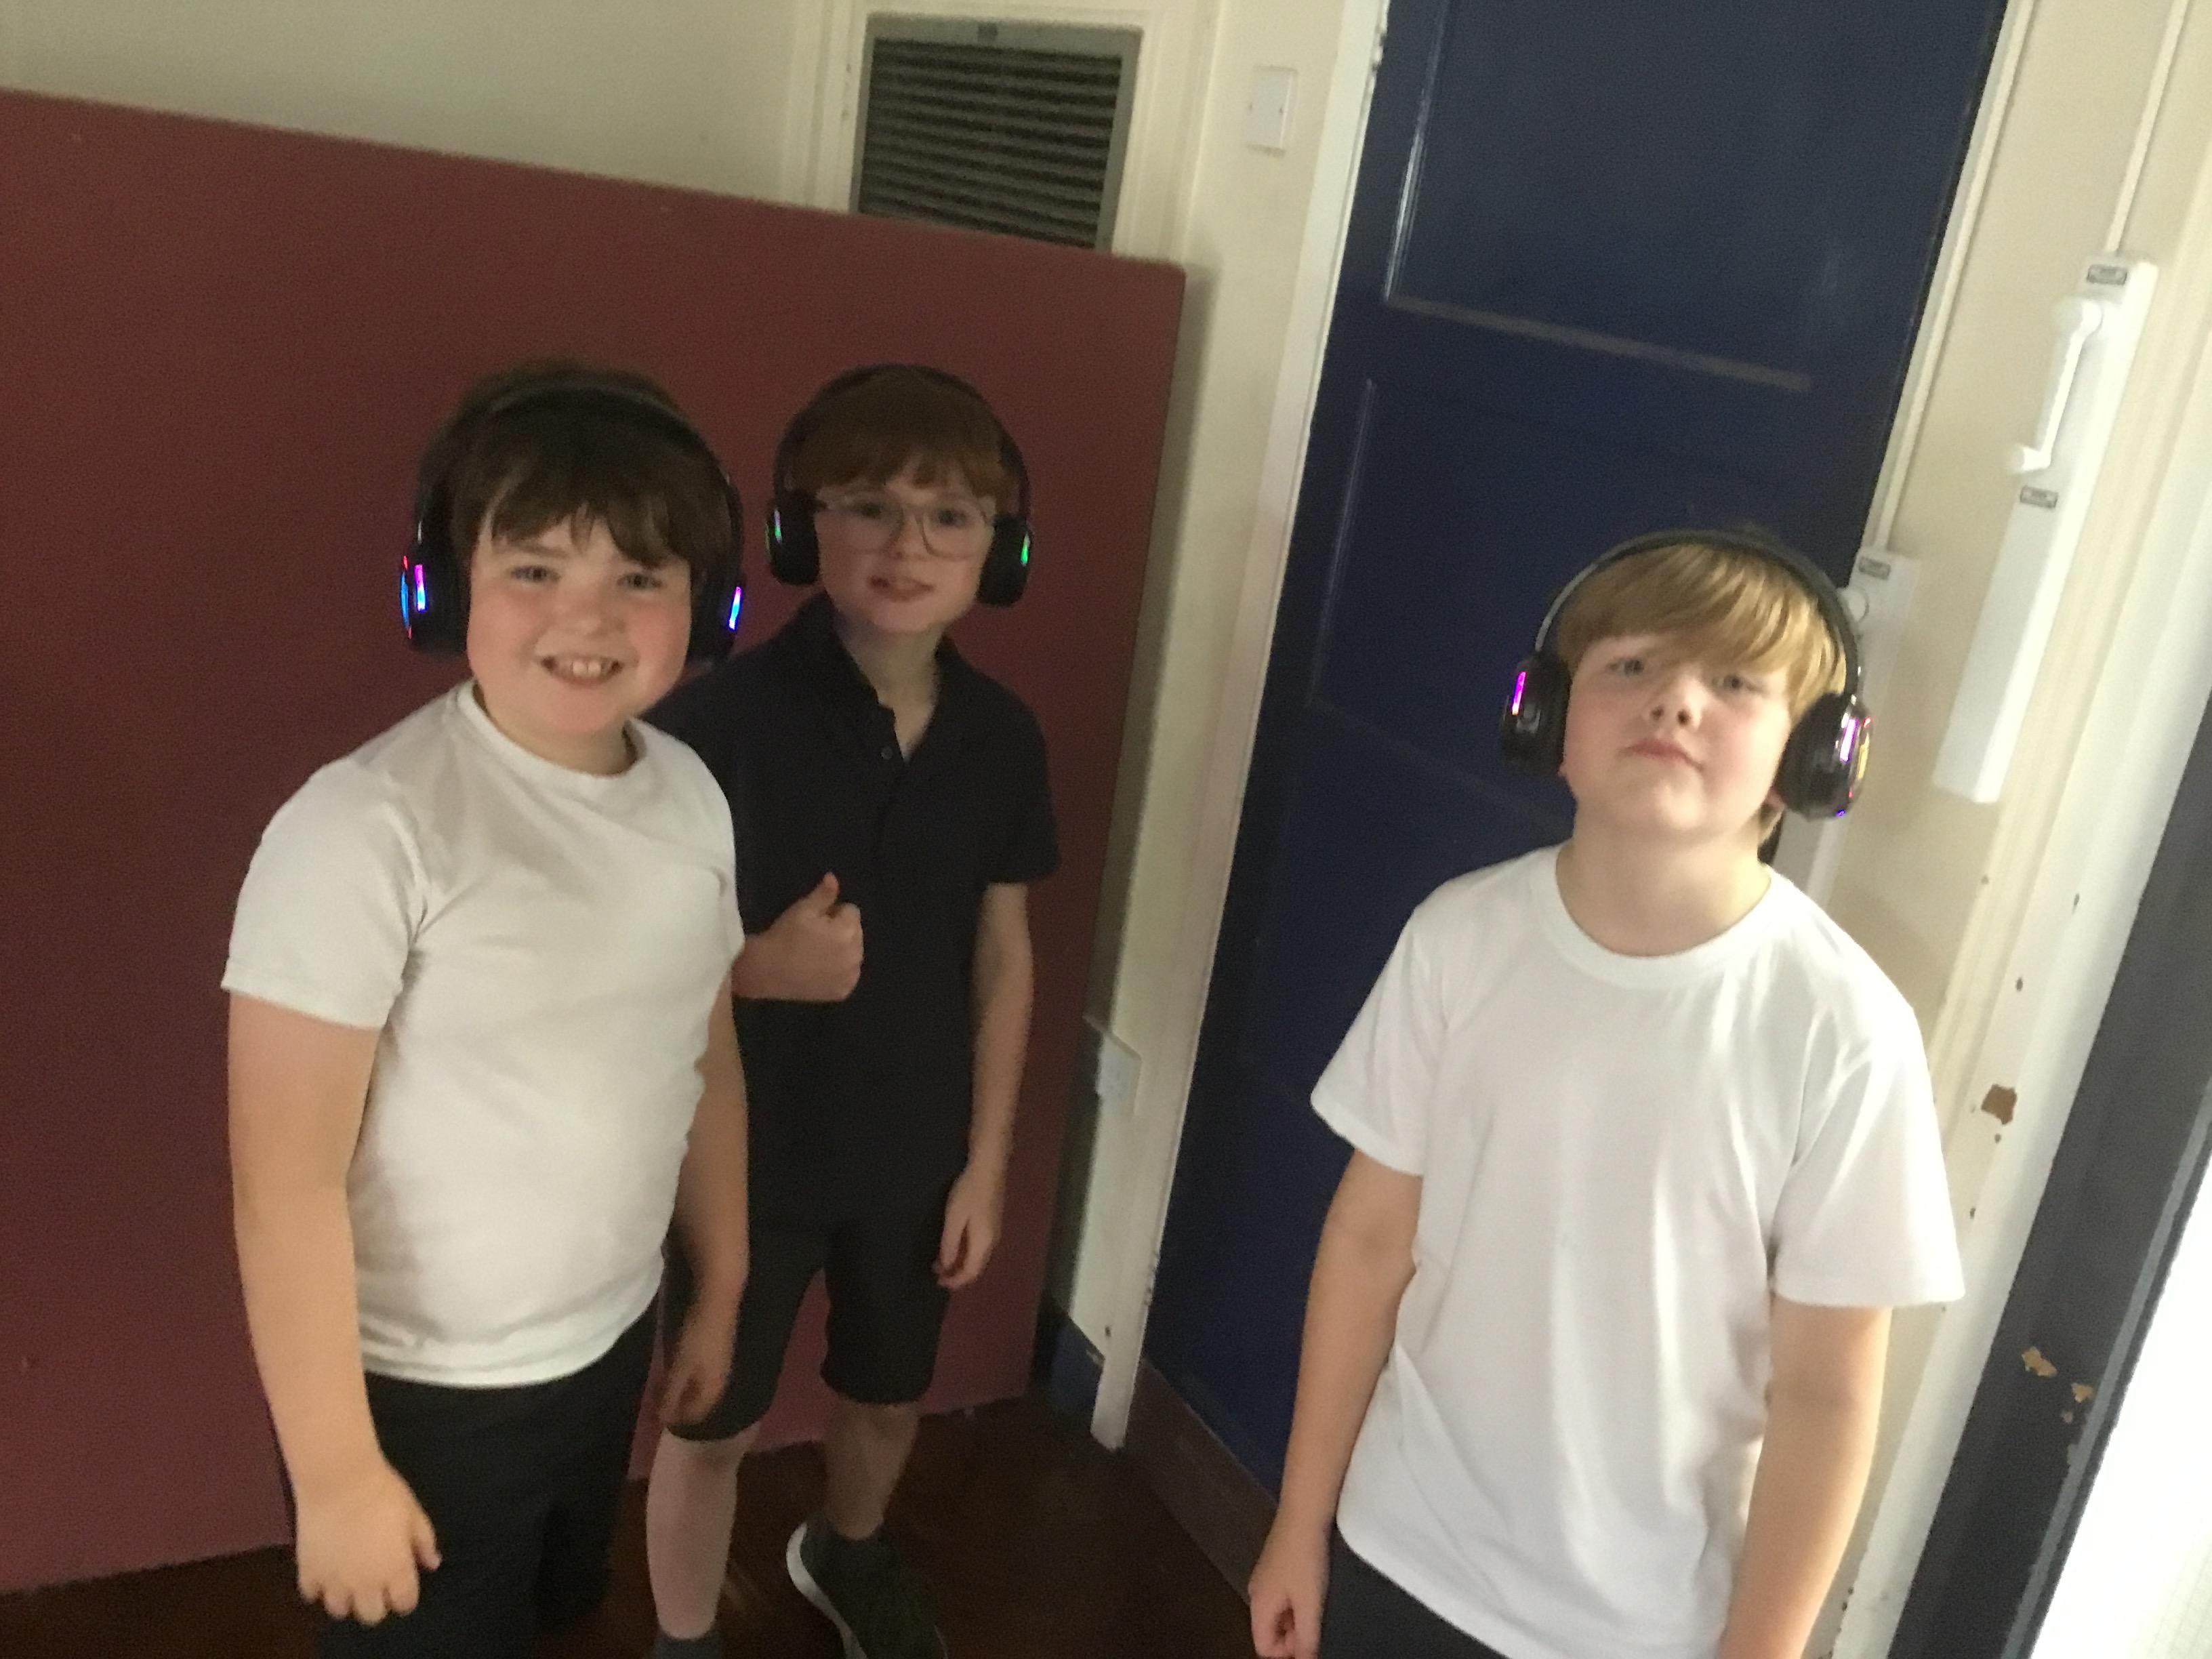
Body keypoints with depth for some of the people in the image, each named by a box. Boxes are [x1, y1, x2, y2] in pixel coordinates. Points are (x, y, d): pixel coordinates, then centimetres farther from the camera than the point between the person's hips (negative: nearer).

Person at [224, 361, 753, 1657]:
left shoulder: (692, 797, -5)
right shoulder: (367, 828, -25)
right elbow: (286, 1182, -20)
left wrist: (722, 1291, 14)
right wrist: (334, 1470, -15)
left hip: (610, 1348, 6)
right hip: (419, 1389, -6)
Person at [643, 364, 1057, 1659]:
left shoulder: (1002, 736, -8)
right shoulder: (725, 714, -21)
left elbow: (1004, 960, 1)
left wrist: (987, 1160, 3)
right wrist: (756, 967, -32)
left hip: (916, 1147, 4)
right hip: (748, 1149, -4)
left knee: (891, 1394, 26)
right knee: (715, 1423, 17)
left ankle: (848, 1555, 58)